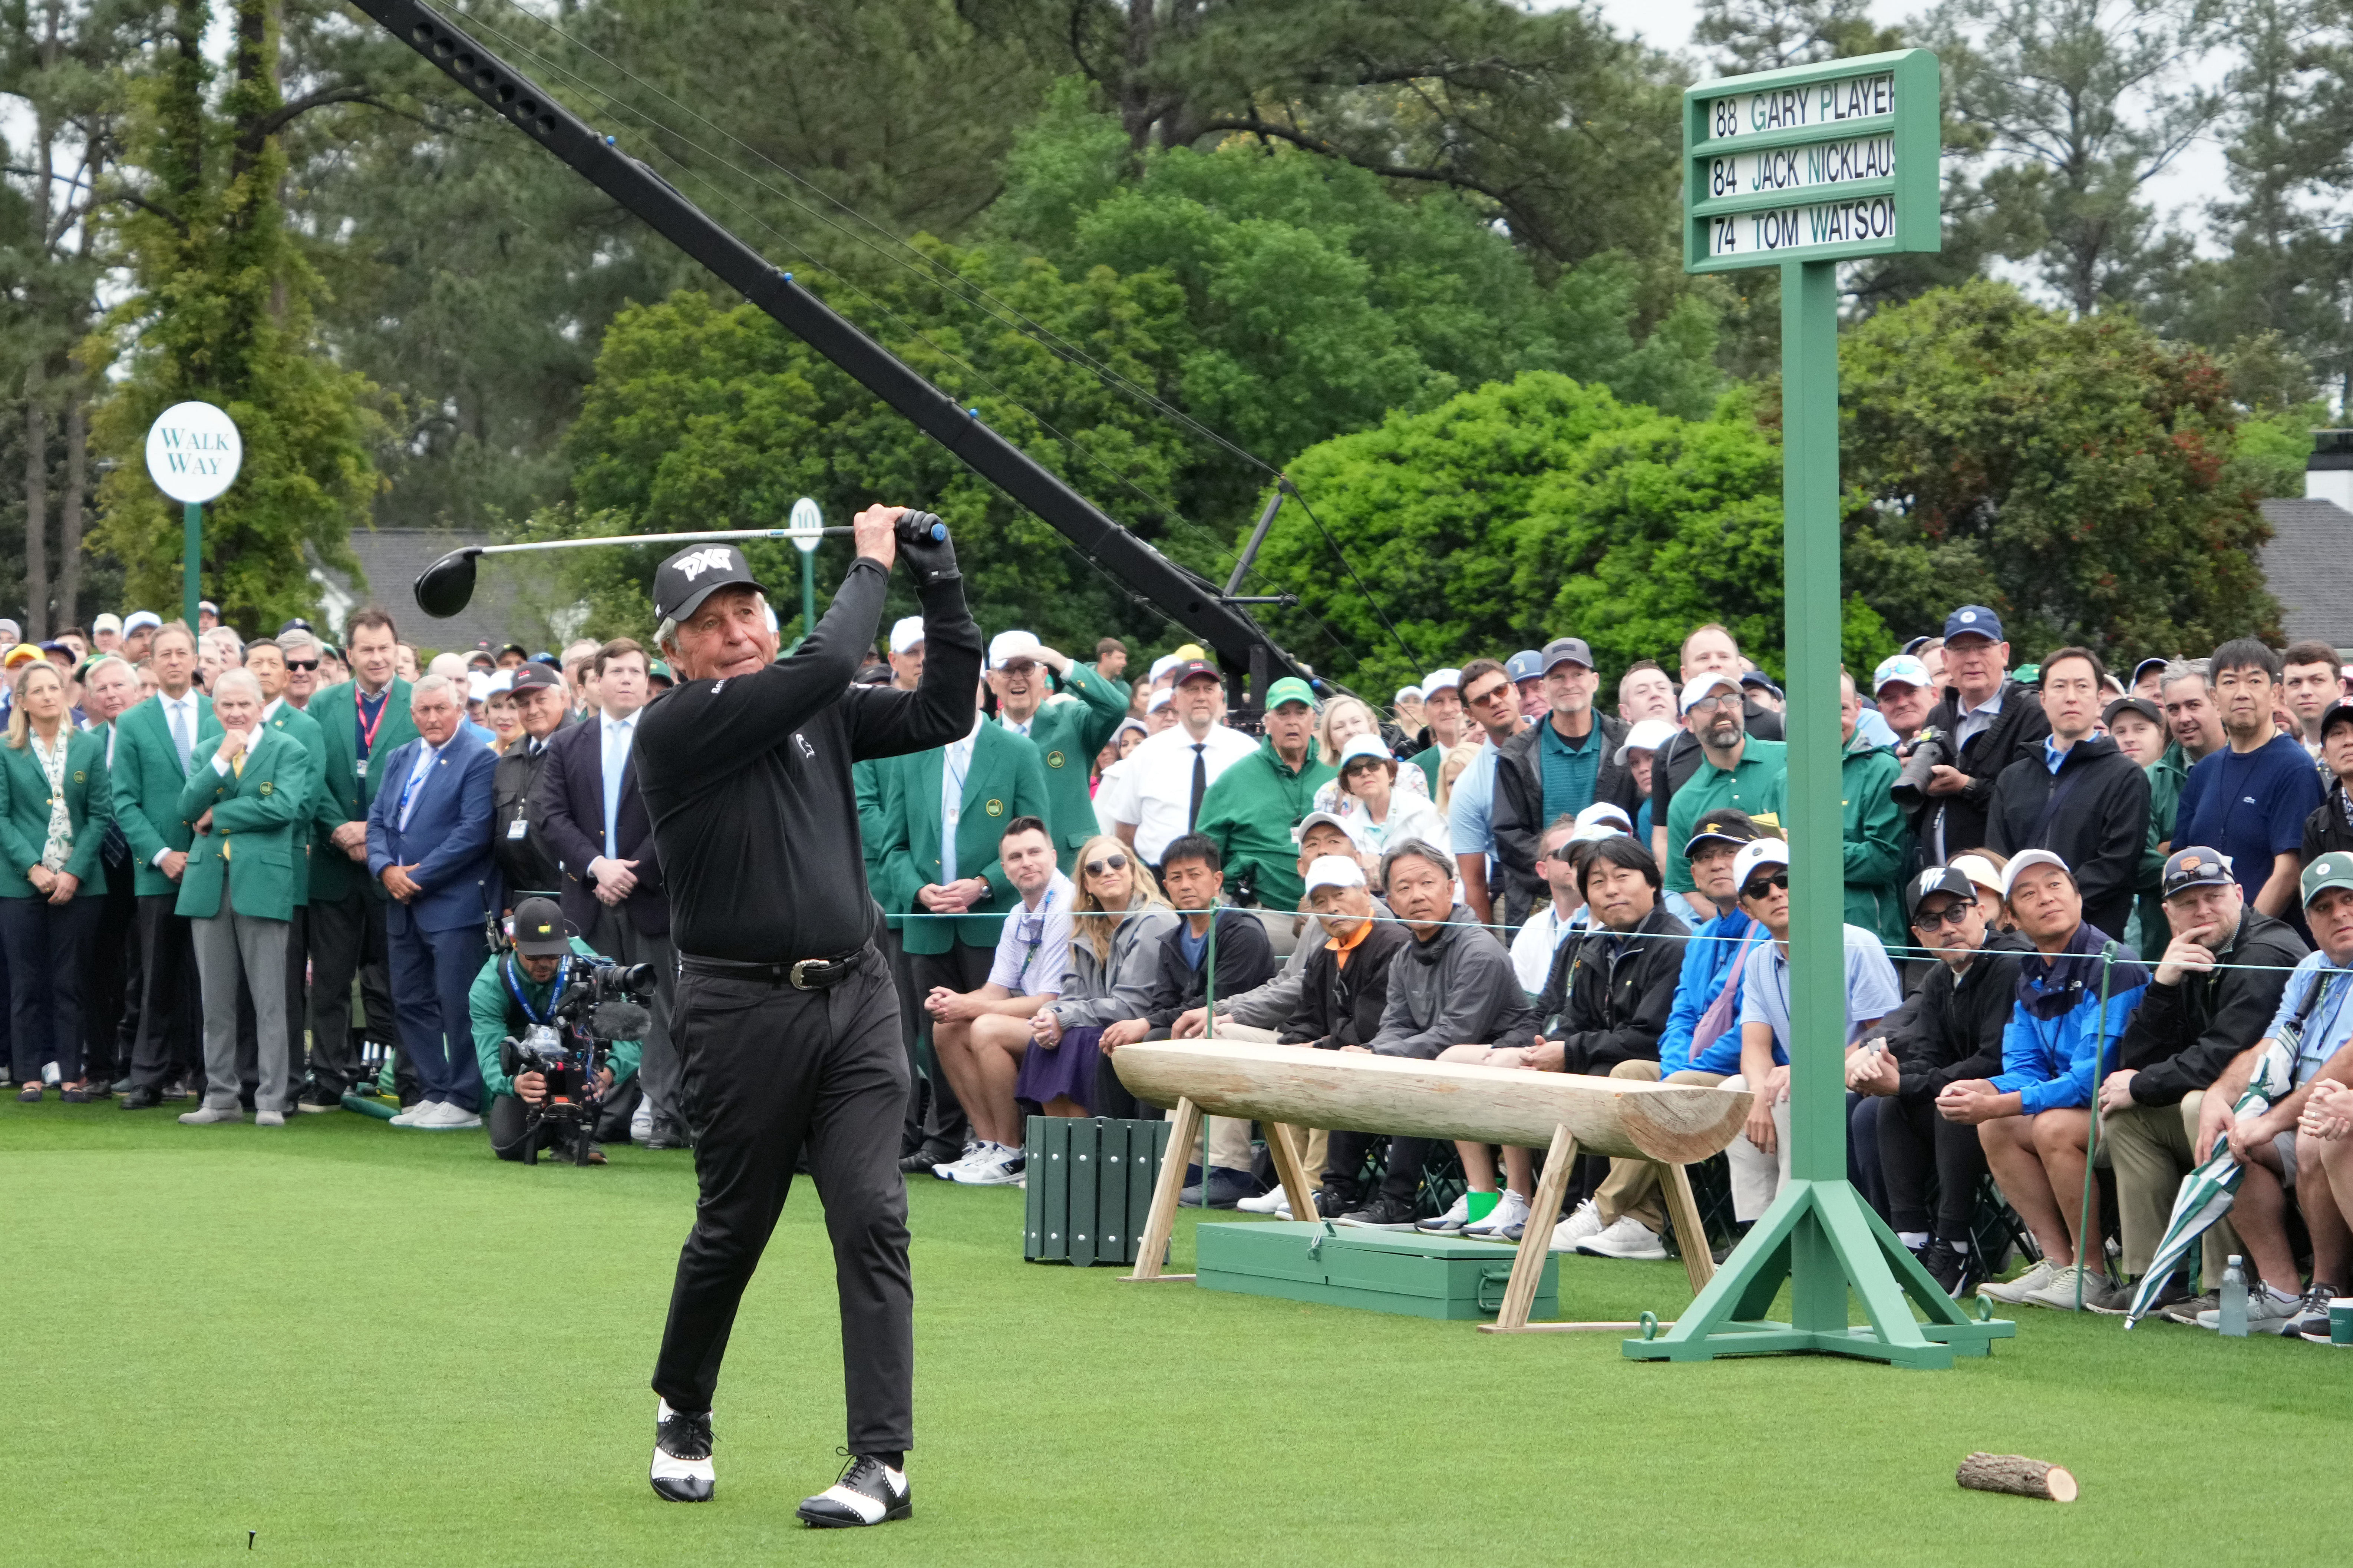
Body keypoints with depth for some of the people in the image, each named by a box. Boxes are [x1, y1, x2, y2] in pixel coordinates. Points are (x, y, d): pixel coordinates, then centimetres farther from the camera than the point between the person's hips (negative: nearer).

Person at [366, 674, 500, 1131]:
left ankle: (464, 1101, -2)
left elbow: (473, 832, -14)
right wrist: (386, 868, -6)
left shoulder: (479, 761, -6)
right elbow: (377, 820, 14)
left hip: (454, 903, -7)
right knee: (410, 1002, 9)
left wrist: (418, 876, -14)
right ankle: (433, 1093, 16)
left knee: (457, 1003, -7)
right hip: (404, 904, 7)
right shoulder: (399, 760, 17)